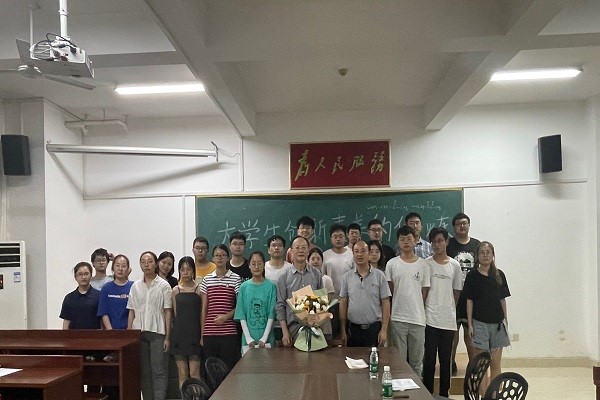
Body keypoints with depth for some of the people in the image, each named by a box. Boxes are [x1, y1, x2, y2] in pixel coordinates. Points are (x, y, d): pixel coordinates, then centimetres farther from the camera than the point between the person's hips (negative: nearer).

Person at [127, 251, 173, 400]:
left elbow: (167, 312, -2)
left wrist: (167, 337, -6)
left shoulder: (163, 285, -1)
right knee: (144, 371, 9)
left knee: (158, 371, -4)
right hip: (139, 332, 3)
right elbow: (131, 311, 11)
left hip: (157, 333, -3)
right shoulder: (135, 286, 8)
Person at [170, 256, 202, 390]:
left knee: (194, 373, -5)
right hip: (179, 334, 3)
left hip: (194, 334, -3)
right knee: (182, 374, 7)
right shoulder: (175, 291, 8)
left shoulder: (199, 289, -1)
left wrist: (202, 335, -6)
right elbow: (175, 314, 12)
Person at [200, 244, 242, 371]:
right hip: (209, 332, 2)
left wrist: (226, 316, -12)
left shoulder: (236, 279, 2)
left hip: (229, 332, -2)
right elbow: (204, 308, 10)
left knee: (229, 368, -1)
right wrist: (202, 334, 9)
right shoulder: (207, 280, 9)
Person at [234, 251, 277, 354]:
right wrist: (248, 338, -8)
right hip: (248, 339, 1)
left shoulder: (271, 286, 1)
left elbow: (271, 315, -2)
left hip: (266, 339, -1)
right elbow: (241, 316, 2)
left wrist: (264, 338, -11)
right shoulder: (244, 287, 5)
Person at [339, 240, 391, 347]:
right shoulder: (347, 277, 4)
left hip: (374, 328, -1)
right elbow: (343, 304, 5)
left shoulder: (379, 276, 0)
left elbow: (385, 304, -1)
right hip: (353, 329, 1)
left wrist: (384, 330, -7)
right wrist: (343, 331, 2)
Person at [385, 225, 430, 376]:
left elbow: (425, 292, 5)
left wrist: (416, 309, 2)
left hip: (418, 318, 1)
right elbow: (390, 291, 3)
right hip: (398, 318, -1)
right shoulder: (392, 264, 2)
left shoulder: (423, 265, 4)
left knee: (417, 361, 11)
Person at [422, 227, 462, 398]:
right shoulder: (425, 264, -2)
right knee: (429, 360, 1)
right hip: (430, 319, -2)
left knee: (445, 360, 11)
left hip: (448, 320, 3)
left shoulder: (454, 265, 5)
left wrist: (449, 310, 8)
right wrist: (425, 311, -3)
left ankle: (444, 394, 23)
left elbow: (456, 292, 12)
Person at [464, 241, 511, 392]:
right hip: (480, 323, -3)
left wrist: (506, 321, 8)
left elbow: (502, 299, 9)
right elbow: (469, 301, -3)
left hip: (497, 323, 3)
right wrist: (470, 324, -6)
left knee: (496, 363, 10)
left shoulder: (499, 275, 4)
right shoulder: (472, 276, -3)